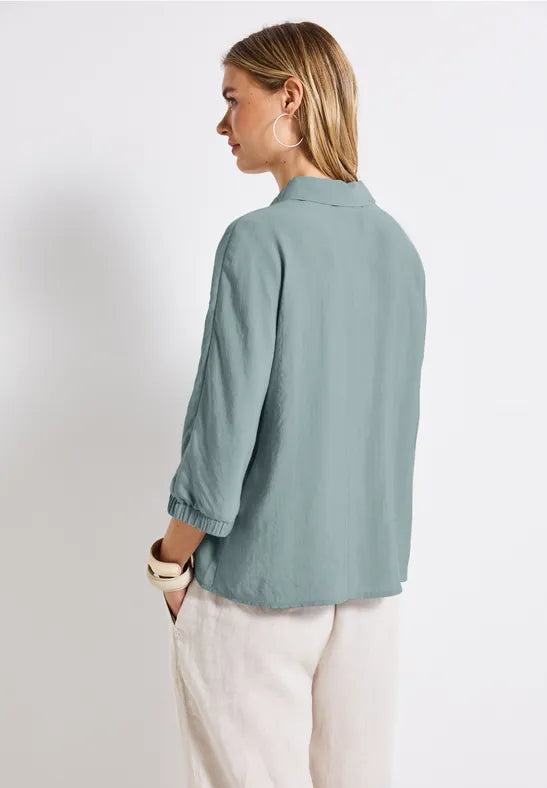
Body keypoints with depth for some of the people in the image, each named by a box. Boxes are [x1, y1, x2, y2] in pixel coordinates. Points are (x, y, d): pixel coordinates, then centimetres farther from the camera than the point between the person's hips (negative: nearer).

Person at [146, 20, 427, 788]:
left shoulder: (260, 241, -16)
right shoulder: (400, 246, 4)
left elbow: (223, 429, -18)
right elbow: (397, 423, 10)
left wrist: (171, 564, -4)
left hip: (258, 581, -6)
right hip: (374, 578, 6)